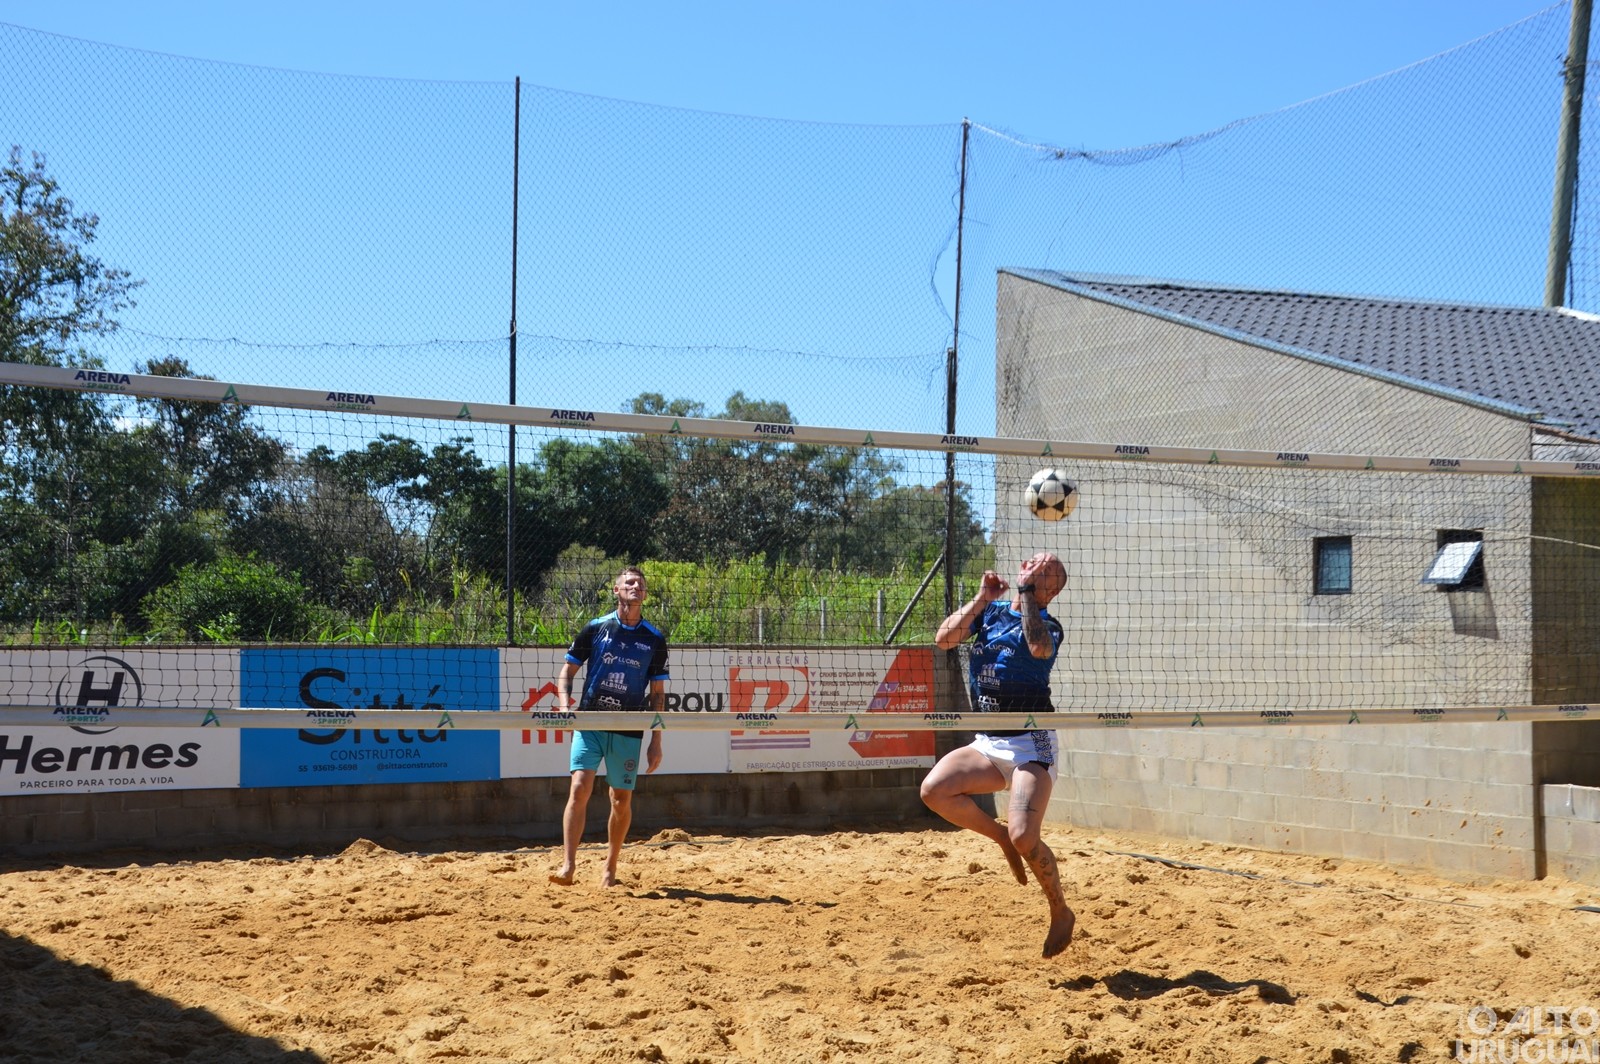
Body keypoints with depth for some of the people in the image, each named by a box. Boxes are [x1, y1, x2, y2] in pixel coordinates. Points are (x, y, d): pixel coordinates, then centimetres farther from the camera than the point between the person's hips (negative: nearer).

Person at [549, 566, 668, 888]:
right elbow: (567, 670, 8)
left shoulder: (655, 639, 5)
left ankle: (610, 868, 21)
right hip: (590, 724, -1)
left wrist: (656, 742, 4)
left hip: (629, 731, 1)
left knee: (622, 800, 6)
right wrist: (565, 706, -10)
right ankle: (568, 866, -16)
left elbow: (657, 694, 7)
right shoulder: (595, 629, 2)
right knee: (580, 788, -15)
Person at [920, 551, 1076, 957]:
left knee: (1023, 836, -20)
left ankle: (1061, 912, 5)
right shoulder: (991, 611, 11)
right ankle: (1002, 837, 4)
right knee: (934, 790, -19)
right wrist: (982, 599, -7)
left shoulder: (1048, 625, -5)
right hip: (988, 745, 6)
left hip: (1030, 746, -6)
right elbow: (944, 639, -1)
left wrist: (1026, 593, -19)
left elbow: (1039, 647, -31)